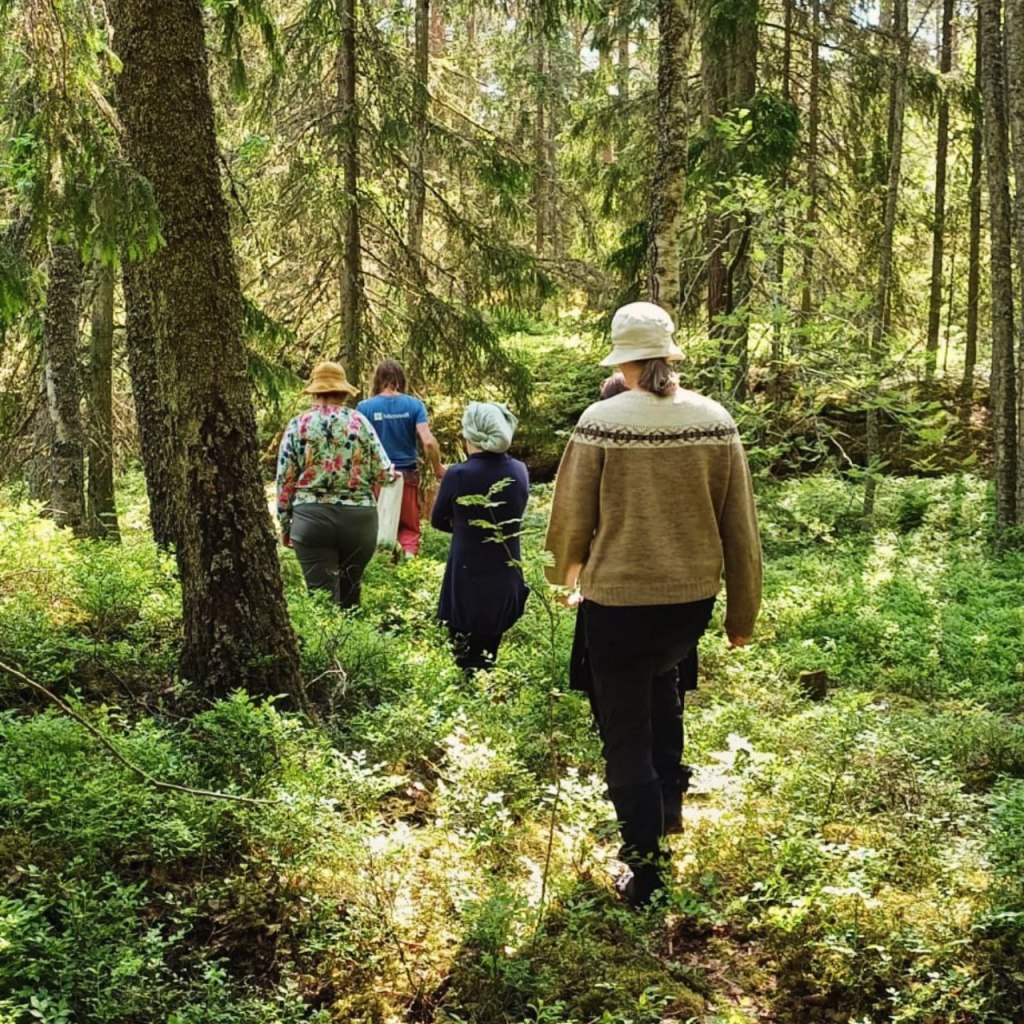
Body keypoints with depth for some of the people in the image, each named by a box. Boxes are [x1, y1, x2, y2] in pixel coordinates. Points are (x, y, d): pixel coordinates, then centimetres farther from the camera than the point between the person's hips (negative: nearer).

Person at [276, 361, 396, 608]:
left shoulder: (298, 425, 2)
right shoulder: (360, 422, 2)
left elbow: (285, 479, 1)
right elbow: (383, 473, 0)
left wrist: (285, 523, 11)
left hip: (312, 518, -1)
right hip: (359, 517, 1)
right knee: (350, 593, 17)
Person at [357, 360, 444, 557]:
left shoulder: (365, 407, -4)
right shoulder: (414, 405, -3)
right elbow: (428, 442, -10)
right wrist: (438, 468, 4)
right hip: (407, 474, 1)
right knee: (409, 527, 10)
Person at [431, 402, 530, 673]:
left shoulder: (458, 475, -15)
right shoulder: (519, 472, -3)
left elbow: (438, 521, -1)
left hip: (466, 582, -4)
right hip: (505, 582, 4)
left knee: (465, 663, 6)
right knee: (488, 659, 16)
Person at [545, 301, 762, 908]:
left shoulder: (601, 421, -13)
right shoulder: (716, 420, -4)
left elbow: (572, 512, -4)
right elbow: (740, 524, 0)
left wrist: (569, 571, 18)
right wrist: (744, 611, 11)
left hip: (618, 597, -4)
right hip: (693, 596, 4)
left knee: (627, 737, 8)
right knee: (662, 677, 35)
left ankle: (647, 876, 13)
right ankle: (669, 801, 37)